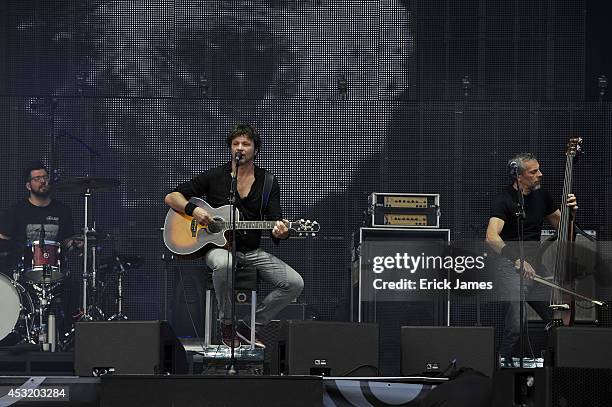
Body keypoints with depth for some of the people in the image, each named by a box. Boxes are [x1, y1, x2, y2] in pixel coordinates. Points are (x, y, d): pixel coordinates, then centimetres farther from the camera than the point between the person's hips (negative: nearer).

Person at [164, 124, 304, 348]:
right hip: (218, 247, -3)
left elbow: (275, 222, 2)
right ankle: (226, 325, -17)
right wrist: (193, 210, -17)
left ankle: (248, 327, -1)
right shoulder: (215, 176, 1)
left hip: (253, 251, 3)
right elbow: (171, 197, 3)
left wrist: (280, 232, -23)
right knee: (224, 265, -41)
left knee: (294, 283, -16)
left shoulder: (267, 182, 7)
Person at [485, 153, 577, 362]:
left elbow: (560, 225, 23)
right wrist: (516, 259, -37)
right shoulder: (504, 200, -11)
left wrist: (570, 211, 1)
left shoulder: (541, 195, 11)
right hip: (511, 266, -7)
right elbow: (492, 237, -25)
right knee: (516, 328, -21)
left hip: (536, 264, 7)